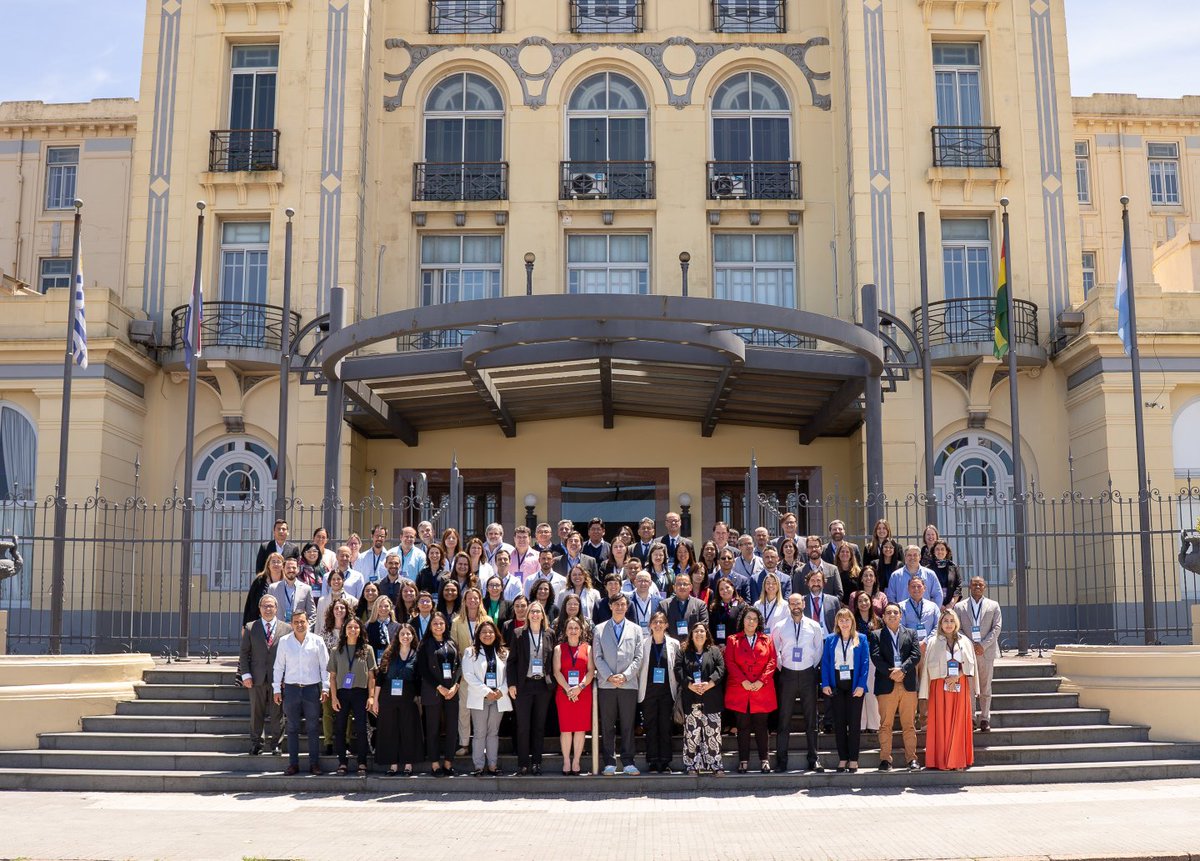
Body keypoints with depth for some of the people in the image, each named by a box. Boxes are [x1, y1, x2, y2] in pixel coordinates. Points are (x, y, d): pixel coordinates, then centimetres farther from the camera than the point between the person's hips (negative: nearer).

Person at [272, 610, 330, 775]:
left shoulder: (317, 641, 2)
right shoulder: (284, 641, 4)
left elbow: (325, 666, 4)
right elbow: (278, 666, 7)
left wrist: (325, 688, -1)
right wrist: (277, 689, 4)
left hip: (312, 689, -1)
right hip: (291, 689, 1)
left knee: (313, 728, 2)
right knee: (292, 728, 5)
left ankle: (314, 763, 9)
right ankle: (293, 763, 11)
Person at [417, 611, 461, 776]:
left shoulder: (452, 644, 14)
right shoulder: (425, 644, 2)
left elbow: (459, 665, 9)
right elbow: (423, 669, -5)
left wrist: (455, 686, -6)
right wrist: (440, 688, -11)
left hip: (452, 691, 4)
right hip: (432, 691, -4)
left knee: (452, 728, 2)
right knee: (433, 728, 0)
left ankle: (448, 762, 9)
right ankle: (435, 764, 6)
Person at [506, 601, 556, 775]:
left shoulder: (550, 634, 6)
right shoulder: (519, 635, 1)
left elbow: (553, 660, 8)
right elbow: (512, 660, 1)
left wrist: (552, 681, 1)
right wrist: (511, 684, -5)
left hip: (543, 684, 2)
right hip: (524, 684, -2)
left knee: (539, 725, 6)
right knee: (523, 726, 0)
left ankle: (536, 762, 13)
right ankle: (523, 763, 5)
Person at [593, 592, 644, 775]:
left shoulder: (635, 630, 12)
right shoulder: (600, 629, 10)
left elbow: (638, 658, 5)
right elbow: (597, 657, 3)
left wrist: (625, 675, -8)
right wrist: (609, 676, -9)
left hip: (629, 684, 0)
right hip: (606, 684, 0)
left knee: (628, 725, 1)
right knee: (607, 726, 1)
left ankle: (628, 762, 6)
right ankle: (609, 762, 6)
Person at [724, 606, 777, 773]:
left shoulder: (767, 640, 11)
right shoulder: (733, 640, 7)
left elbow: (772, 662, 3)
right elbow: (729, 663, -1)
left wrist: (762, 681, -10)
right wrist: (743, 681, -11)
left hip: (762, 690, 1)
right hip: (740, 691, 0)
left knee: (761, 725, 2)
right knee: (743, 726, 2)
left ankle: (764, 759, 9)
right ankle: (743, 760, 7)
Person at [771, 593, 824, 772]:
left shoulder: (814, 627, 2)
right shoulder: (779, 627, 0)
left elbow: (820, 649, 11)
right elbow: (773, 650, 9)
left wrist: (814, 666, 7)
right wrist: (779, 666, 4)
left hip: (808, 674, 1)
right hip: (787, 675, 0)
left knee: (811, 719, 5)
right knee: (784, 719, 1)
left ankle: (813, 759, 13)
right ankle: (781, 761, 6)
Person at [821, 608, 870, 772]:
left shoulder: (861, 639, 4)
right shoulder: (830, 640, 8)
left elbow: (865, 663, -2)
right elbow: (825, 662, 4)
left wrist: (861, 685, -12)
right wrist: (825, 684, -7)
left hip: (854, 685, -2)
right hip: (836, 686, 2)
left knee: (854, 722, 0)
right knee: (839, 722, 4)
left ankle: (853, 759, 6)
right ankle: (842, 758, 10)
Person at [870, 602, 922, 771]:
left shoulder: (910, 634, 14)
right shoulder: (876, 635, 9)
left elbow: (916, 655, 1)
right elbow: (876, 657, -4)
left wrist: (902, 670, -13)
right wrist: (890, 673, -14)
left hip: (908, 684, 1)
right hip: (886, 686, -1)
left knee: (909, 724, 4)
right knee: (885, 725, 0)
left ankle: (911, 759, 8)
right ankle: (885, 759, 4)